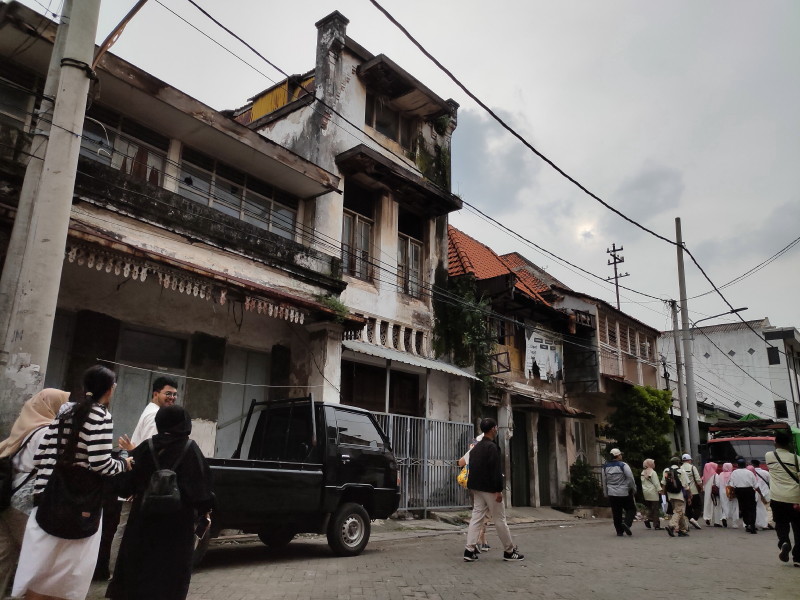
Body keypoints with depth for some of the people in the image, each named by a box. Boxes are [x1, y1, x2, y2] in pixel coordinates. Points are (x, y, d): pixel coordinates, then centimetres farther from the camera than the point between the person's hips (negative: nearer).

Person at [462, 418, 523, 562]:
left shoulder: (476, 447, 12)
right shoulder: (492, 447, -16)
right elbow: (495, 470, -21)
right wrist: (498, 490, -19)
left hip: (477, 488, 8)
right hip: (489, 489, -8)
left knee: (476, 518, 6)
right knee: (500, 520, 3)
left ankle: (469, 551, 2)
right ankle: (509, 551, 13)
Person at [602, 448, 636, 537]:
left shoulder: (605, 467, 6)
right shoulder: (623, 465, -11)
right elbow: (630, 478, -11)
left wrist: (606, 493, 20)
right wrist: (633, 489, 3)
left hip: (612, 494, 4)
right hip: (624, 493, -4)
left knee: (616, 513, 9)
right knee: (631, 509, 8)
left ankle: (619, 531, 10)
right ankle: (626, 523, -13)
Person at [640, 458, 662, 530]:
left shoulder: (643, 473, 11)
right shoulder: (653, 472, -11)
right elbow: (656, 483, -15)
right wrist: (659, 490, -11)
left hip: (646, 493, 7)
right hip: (653, 493, -7)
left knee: (650, 508, 16)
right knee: (655, 509, 0)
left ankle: (648, 519, -2)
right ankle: (656, 525, 2)